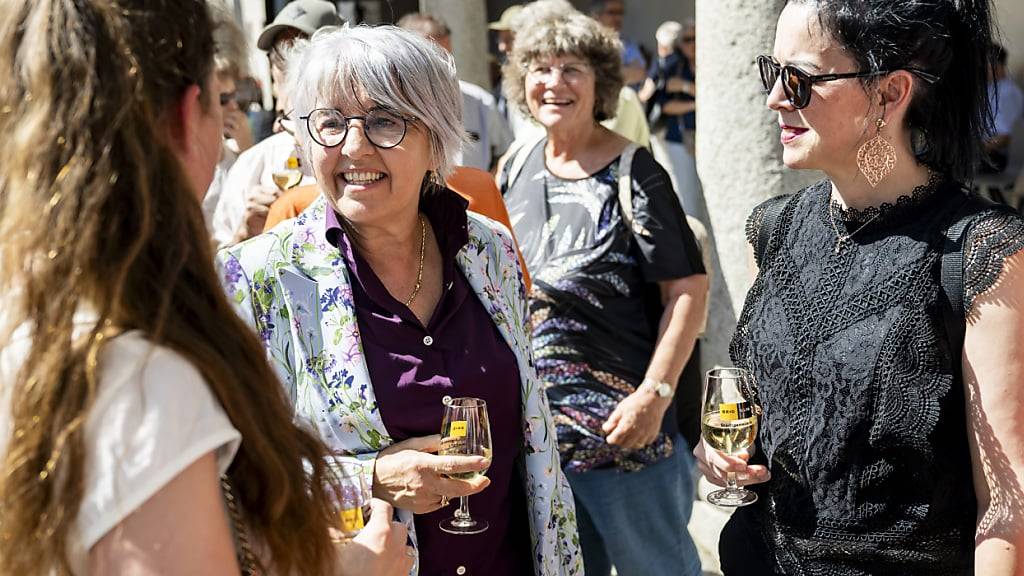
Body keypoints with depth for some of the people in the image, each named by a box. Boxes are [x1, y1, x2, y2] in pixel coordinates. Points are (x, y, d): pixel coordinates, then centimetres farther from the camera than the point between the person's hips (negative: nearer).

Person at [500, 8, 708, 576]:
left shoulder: (633, 175, -12)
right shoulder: (517, 167, 6)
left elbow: (688, 288, -15)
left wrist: (654, 395, -21)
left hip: (622, 427, -6)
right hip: (532, 420, 6)